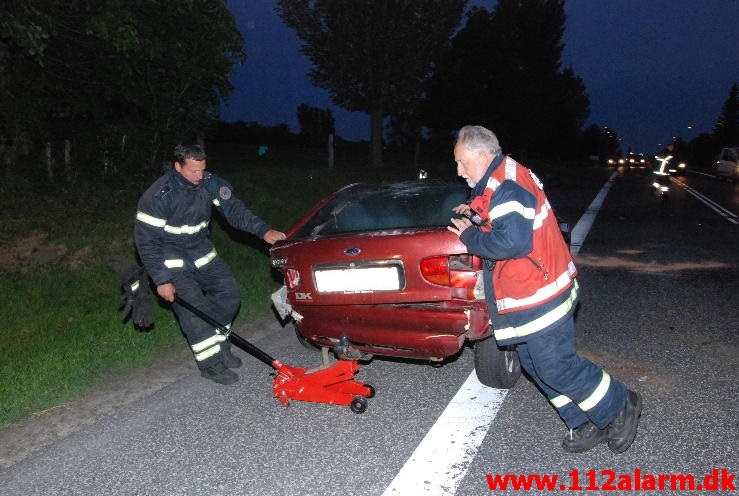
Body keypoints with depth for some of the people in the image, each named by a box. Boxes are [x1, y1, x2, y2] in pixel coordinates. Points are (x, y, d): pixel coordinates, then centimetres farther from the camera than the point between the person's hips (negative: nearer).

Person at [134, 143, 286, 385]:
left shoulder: (210, 183, -7)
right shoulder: (158, 196, -22)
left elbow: (234, 209, -12)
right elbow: (146, 240, -18)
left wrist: (263, 230, -28)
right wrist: (161, 280, -21)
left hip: (202, 252, 6)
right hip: (173, 260, -6)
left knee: (229, 294, 3)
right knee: (194, 309, -15)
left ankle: (219, 347, 21)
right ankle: (210, 364, -1)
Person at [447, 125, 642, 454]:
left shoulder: (506, 188, -22)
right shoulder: (505, 179, 12)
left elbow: (512, 242, -31)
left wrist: (470, 236, -17)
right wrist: (477, 213, 9)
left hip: (539, 297, -11)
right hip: (528, 295, 11)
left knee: (555, 366, -2)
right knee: (534, 362, 15)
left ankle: (619, 408, 20)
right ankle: (586, 424, 27)